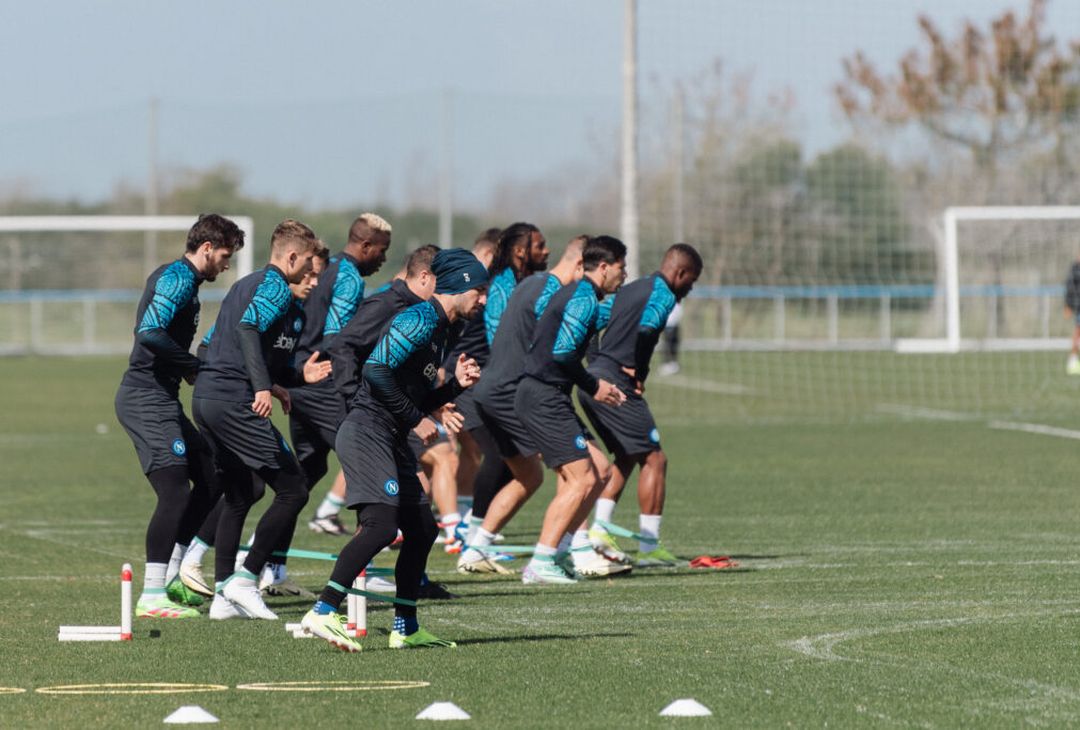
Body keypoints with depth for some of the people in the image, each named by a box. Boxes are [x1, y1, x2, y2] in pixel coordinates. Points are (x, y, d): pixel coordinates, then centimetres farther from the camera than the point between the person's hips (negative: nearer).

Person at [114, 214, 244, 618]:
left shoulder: (177, 276, 19)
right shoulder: (178, 279, -14)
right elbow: (150, 332, -27)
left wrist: (193, 367, 9)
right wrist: (193, 367, -16)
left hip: (160, 398, 11)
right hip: (147, 400, -11)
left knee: (208, 482, 15)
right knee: (175, 492, -15)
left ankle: (173, 577, 21)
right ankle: (152, 597, -14)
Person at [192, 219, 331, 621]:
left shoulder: (246, 285, 24)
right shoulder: (276, 288, -5)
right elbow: (248, 328, -24)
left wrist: (299, 375, 26)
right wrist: (263, 388, -32)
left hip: (206, 395, 10)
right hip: (234, 402, -10)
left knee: (239, 496, 18)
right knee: (293, 490, -5)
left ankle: (223, 595, 14)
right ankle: (245, 578, -8)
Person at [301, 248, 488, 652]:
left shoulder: (438, 330, 21)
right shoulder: (421, 319, -11)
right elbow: (377, 370, -23)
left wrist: (455, 384, 8)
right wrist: (417, 417, -15)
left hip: (392, 440, 11)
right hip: (367, 432, -11)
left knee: (422, 529, 12)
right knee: (381, 525, -22)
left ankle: (405, 627, 19)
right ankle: (323, 612, -26)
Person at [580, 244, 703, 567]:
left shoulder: (631, 288, 21)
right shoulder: (664, 294, -6)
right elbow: (645, 331, -22)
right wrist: (637, 372, -9)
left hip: (590, 380, 9)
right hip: (615, 383, -9)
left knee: (627, 457, 21)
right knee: (654, 459, -2)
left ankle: (599, 529, 11)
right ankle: (649, 547, -3)